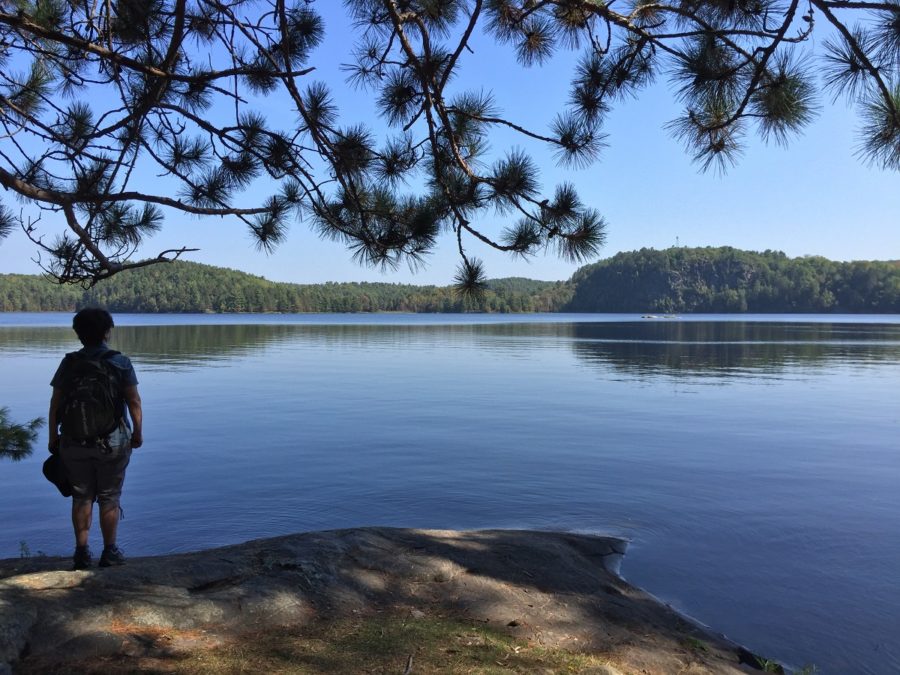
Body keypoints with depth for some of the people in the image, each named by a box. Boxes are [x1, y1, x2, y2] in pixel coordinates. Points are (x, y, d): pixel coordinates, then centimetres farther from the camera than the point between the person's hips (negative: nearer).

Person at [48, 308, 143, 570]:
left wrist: (53, 436, 8)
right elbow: (134, 402, -11)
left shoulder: (69, 362, -1)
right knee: (109, 497, 9)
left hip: (74, 442, 2)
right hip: (112, 441, -2)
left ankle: (82, 551, 15)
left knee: (82, 496, 14)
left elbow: (55, 404, -1)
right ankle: (109, 552, 13)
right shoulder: (120, 362, -6)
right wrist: (138, 433, -1)